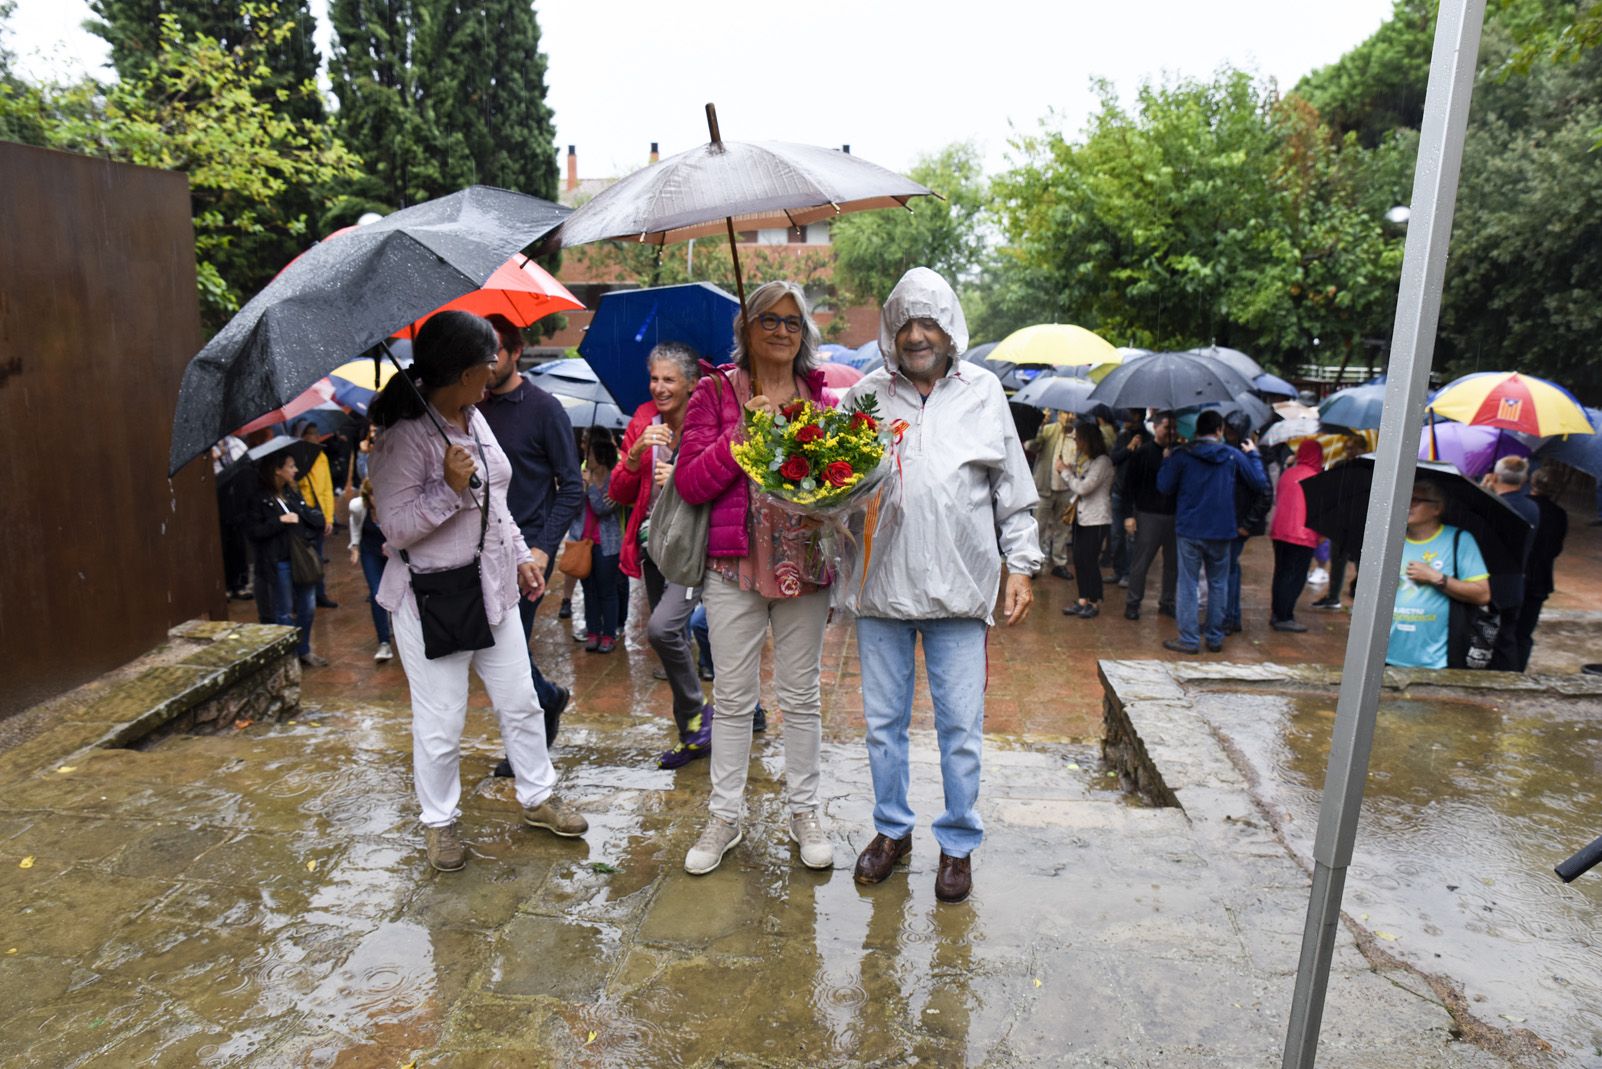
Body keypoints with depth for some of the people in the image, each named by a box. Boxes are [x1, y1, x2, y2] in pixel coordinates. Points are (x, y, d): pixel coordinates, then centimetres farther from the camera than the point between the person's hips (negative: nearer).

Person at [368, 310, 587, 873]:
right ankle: (439, 822, 28)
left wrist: (521, 555, 17)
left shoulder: (475, 419, 7)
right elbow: (396, 527, -19)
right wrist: (449, 488, -28)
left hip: (493, 588, 7)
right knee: (441, 722, 6)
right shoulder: (404, 436, -18)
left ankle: (538, 797, 33)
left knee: (520, 702, 14)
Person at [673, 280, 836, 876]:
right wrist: (744, 432, -17)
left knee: (802, 697, 12)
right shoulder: (715, 392, 2)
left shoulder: (822, 399, 8)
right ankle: (724, 816, 25)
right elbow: (690, 483, -7)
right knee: (733, 697, 8)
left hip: (806, 565, 2)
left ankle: (805, 813, 28)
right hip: (735, 565, -2)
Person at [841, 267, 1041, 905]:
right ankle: (892, 830, 31)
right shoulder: (867, 394, 7)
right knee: (883, 720, 12)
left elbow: (1014, 490, 9)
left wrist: (1022, 566, 5)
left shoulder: (982, 392, 7)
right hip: (881, 584, 1)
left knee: (961, 727, 6)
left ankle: (959, 843, 25)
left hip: (958, 587, -1)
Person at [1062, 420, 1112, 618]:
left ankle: (1094, 603, 10)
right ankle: (1083, 601, 18)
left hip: (1096, 519, -8)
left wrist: (1065, 471, -11)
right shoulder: (1084, 459, 10)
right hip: (1081, 516, 8)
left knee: (1090, 561, -3)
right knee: (1078, 559, 8)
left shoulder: (1102, 461, -15)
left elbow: (1083, 487, -19)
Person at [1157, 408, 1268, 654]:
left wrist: (1167, 461, 11)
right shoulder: (1233, 455, -1)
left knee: (1188, 584, 3)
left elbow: (1163, 487, -4)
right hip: (1221, 532, 2)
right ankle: (1215, 638, 19)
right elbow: (1260, 482, 6)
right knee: (1218, 585, 13)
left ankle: (1189, 639, 3)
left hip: (1189, 530, -2)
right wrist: (1253, 454, 20)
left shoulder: (1181, 456, -7)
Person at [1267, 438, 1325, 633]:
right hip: (1303, 535, -6)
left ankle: (1276, 613, 20)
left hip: (1279, 531, 6)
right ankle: (1284, 618, 2)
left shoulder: (1287, 473, 6)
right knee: (1296, 577, 1)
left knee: (1281, 573, 14)